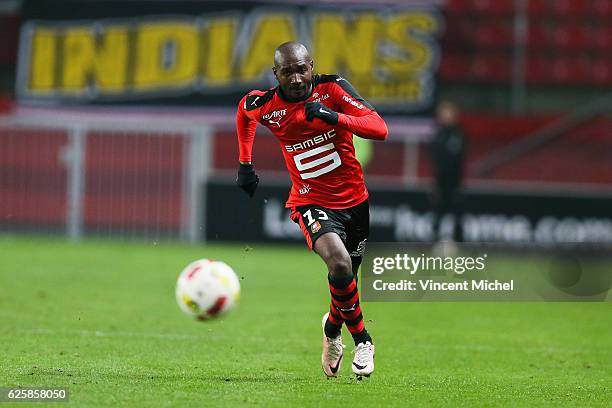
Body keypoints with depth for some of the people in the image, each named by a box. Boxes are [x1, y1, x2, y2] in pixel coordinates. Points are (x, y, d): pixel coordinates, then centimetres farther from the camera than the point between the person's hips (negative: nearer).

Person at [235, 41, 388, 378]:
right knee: (339, 263, -28)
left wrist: (333, 116, -35)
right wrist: (245, 164, 14)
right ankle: (362, 340, -9)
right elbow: (244, 110, 16)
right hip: (311, 202, -2)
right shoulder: (265, 105, -10)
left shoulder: (332, 88, -15)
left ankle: (332, 328, 47)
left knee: (346, 278, 13)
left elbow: (379, 129, -23)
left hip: (355, 199, 2)